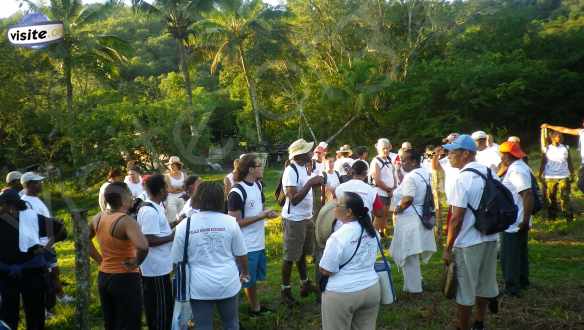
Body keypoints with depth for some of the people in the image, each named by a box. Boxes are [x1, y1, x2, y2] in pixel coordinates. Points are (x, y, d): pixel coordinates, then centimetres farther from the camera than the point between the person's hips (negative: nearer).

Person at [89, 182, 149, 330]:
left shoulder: (98, 218, 1)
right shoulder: (126, 221, -22)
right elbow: (142, 246, -38)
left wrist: (100, 259, 12)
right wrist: (136, 262, -19)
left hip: (103, 277, 7)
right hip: (125, 279, -7)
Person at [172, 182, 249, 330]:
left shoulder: (184, 225, -8)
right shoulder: (230, 221, -6)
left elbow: (177, 260, -2)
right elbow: (241, 254, 1)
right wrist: (245, 272, 20)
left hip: (200, 287, -1)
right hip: (228, 284, 1)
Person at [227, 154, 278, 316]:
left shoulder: (258, 185, 4)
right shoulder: (237, 192, -22)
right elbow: (236, 222, -21)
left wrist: (267, 212, -2)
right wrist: (260, 216, -22)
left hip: (258, 242, 8)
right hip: (246, 246, -8)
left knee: (253, 278, 22)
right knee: (242, 281, 3)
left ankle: (255, 308, 36)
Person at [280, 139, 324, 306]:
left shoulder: (303, 168, 6)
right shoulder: (291, 171, -21)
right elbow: (294, 199, -26)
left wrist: (315, 182, 3)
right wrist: (310, 182, -27)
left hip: (307, 217, 9)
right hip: (294, 219, -9)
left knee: (302, 253, 21)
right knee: (290, 256, 3)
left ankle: (305, 284, 35)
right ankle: (285, 290, 15)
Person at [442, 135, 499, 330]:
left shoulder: (463, 179, -19)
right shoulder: (490, 173, 3)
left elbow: (456, 219, -19)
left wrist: (448, 248, -11)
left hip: (468, 243, -7)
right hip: (490, 238, 8)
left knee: (465, 290, 6)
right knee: (484, 283, 19)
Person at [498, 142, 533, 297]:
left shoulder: (516, 170, -23)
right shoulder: (519, 167, 9)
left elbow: (528, 195, -29)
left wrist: (526, 220, -26)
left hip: (513, 223, -10)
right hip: (518, 222, 10)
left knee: (509, 256, 1)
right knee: (520, 253, 21)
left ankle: (512, 287, 9)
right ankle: (522, 281, 33)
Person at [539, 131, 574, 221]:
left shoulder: (565, 148, 5)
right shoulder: (547, 149, 2)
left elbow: (569, 162, 9)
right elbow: (543, 163, 4)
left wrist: (572, 174, 6)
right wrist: (540, 174, -1)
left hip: (563, 176, 0)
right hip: (549, 177, 0)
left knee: (565, 197, -4)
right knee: (550, 197, 6)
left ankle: (568, 215, -1)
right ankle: (551, 215, 18)